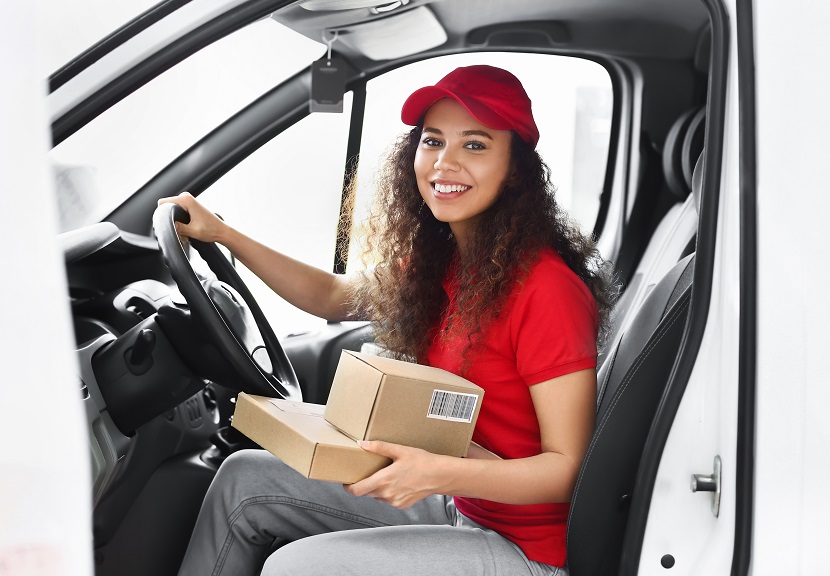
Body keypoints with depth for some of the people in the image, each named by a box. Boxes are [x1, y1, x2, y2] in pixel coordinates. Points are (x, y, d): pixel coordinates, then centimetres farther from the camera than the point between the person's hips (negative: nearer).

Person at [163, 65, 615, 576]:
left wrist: (440, 474, -34)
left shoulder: (546, 289, -23)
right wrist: (221, 234, 11)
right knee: (244, 479, 5)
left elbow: (569, 467, -21)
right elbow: (333, 296, 18)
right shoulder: (439, 262, 2)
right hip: (454, 504, 8)